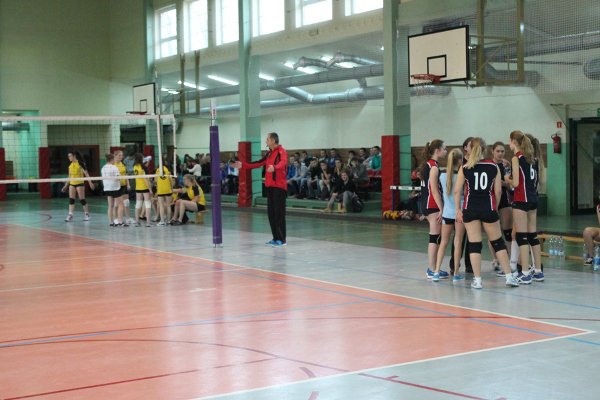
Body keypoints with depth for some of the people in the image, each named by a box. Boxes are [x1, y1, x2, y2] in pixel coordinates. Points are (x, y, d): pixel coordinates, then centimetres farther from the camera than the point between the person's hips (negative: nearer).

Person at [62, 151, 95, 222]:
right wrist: (66, 186, 18)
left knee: (82, 199, -2)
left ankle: (86, 214, 11)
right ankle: (70, 215, -2)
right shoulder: (70, 165, 11)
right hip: (72, 184, 6)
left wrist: (90, 182, -14)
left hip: (80, 183, -6)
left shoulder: (80, 163, -8)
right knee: (71, 199, -1)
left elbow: (86, 173, -8)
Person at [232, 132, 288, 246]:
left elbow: (283, 163, -30)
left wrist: (274, 168, -51)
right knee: (271, 212, 8)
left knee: (279, 212, -9)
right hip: (270, 186, 9)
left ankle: (282, 239, -6)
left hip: (279, 186, -9)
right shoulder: (269, 153, 16)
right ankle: (276, 237, 14)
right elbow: (258, 163, 25)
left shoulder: (281, 152, -10)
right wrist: (243, 165, 23)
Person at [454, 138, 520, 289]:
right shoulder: (493, 166, 1)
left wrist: (458, 210, 5)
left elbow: (457, 191, -3)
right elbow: (498, 191, 2)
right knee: (498, 243, 11)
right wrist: (495, 208, 14)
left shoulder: (465, 168, -1)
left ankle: (477, 280, 2)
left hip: (470, 209, -1)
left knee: (474, 244, 3)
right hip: (488, 208, 1)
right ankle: (509, 276, 11)